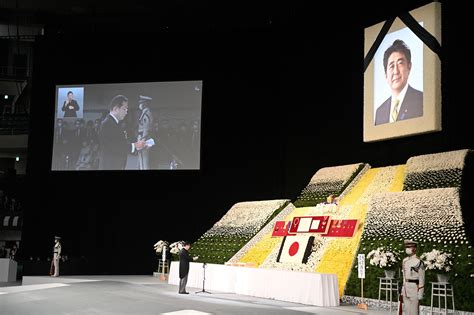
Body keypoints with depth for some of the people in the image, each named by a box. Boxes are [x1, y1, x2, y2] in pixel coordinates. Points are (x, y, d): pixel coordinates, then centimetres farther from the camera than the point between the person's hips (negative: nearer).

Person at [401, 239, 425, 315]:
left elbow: (421, 279, -12)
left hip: (414, 288, -7)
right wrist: (403, 290, 15)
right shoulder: (405, 261, 10)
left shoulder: (419, 262, -13)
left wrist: (420, 294, -14)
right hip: (406, 289, 7)